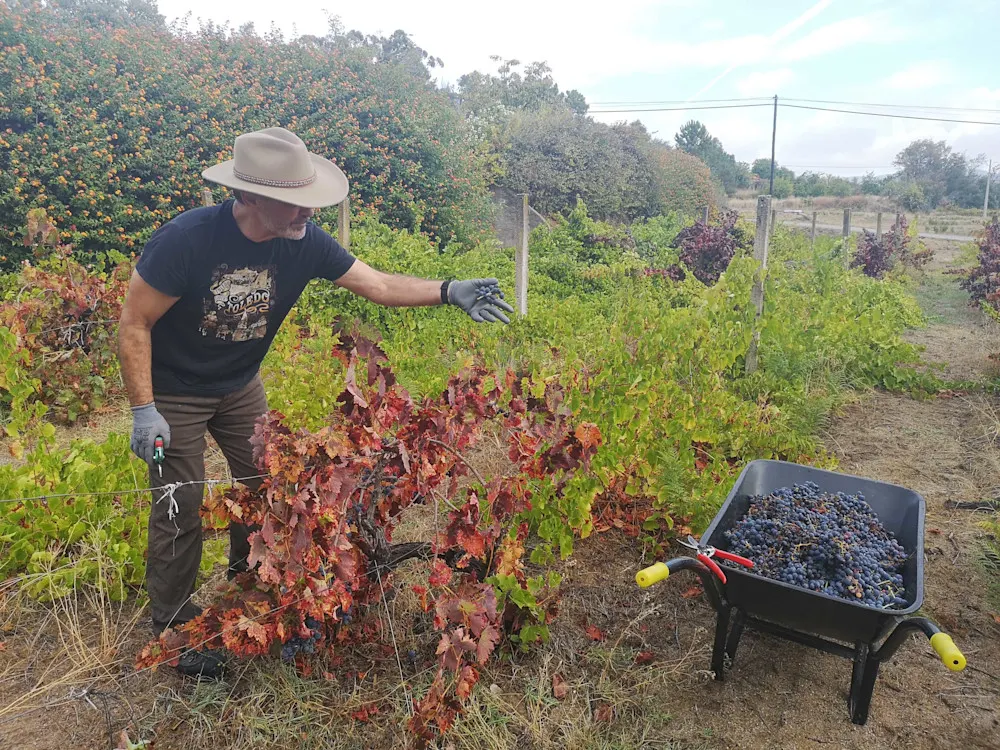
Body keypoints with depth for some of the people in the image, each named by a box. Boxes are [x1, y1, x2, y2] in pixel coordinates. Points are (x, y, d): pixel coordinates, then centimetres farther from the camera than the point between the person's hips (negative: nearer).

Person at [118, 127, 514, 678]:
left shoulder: (302, 243, -19)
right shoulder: (188, 239, -32)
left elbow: (378, 285, -12)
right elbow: (134, 323, -22)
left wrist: (449, 292, -23)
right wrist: (143, 411, -24)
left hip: (240, 385, 5)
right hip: (173, 391, -4)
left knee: (266, 483, 9)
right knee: (180, 504, 0)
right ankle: (172, 626, 22)